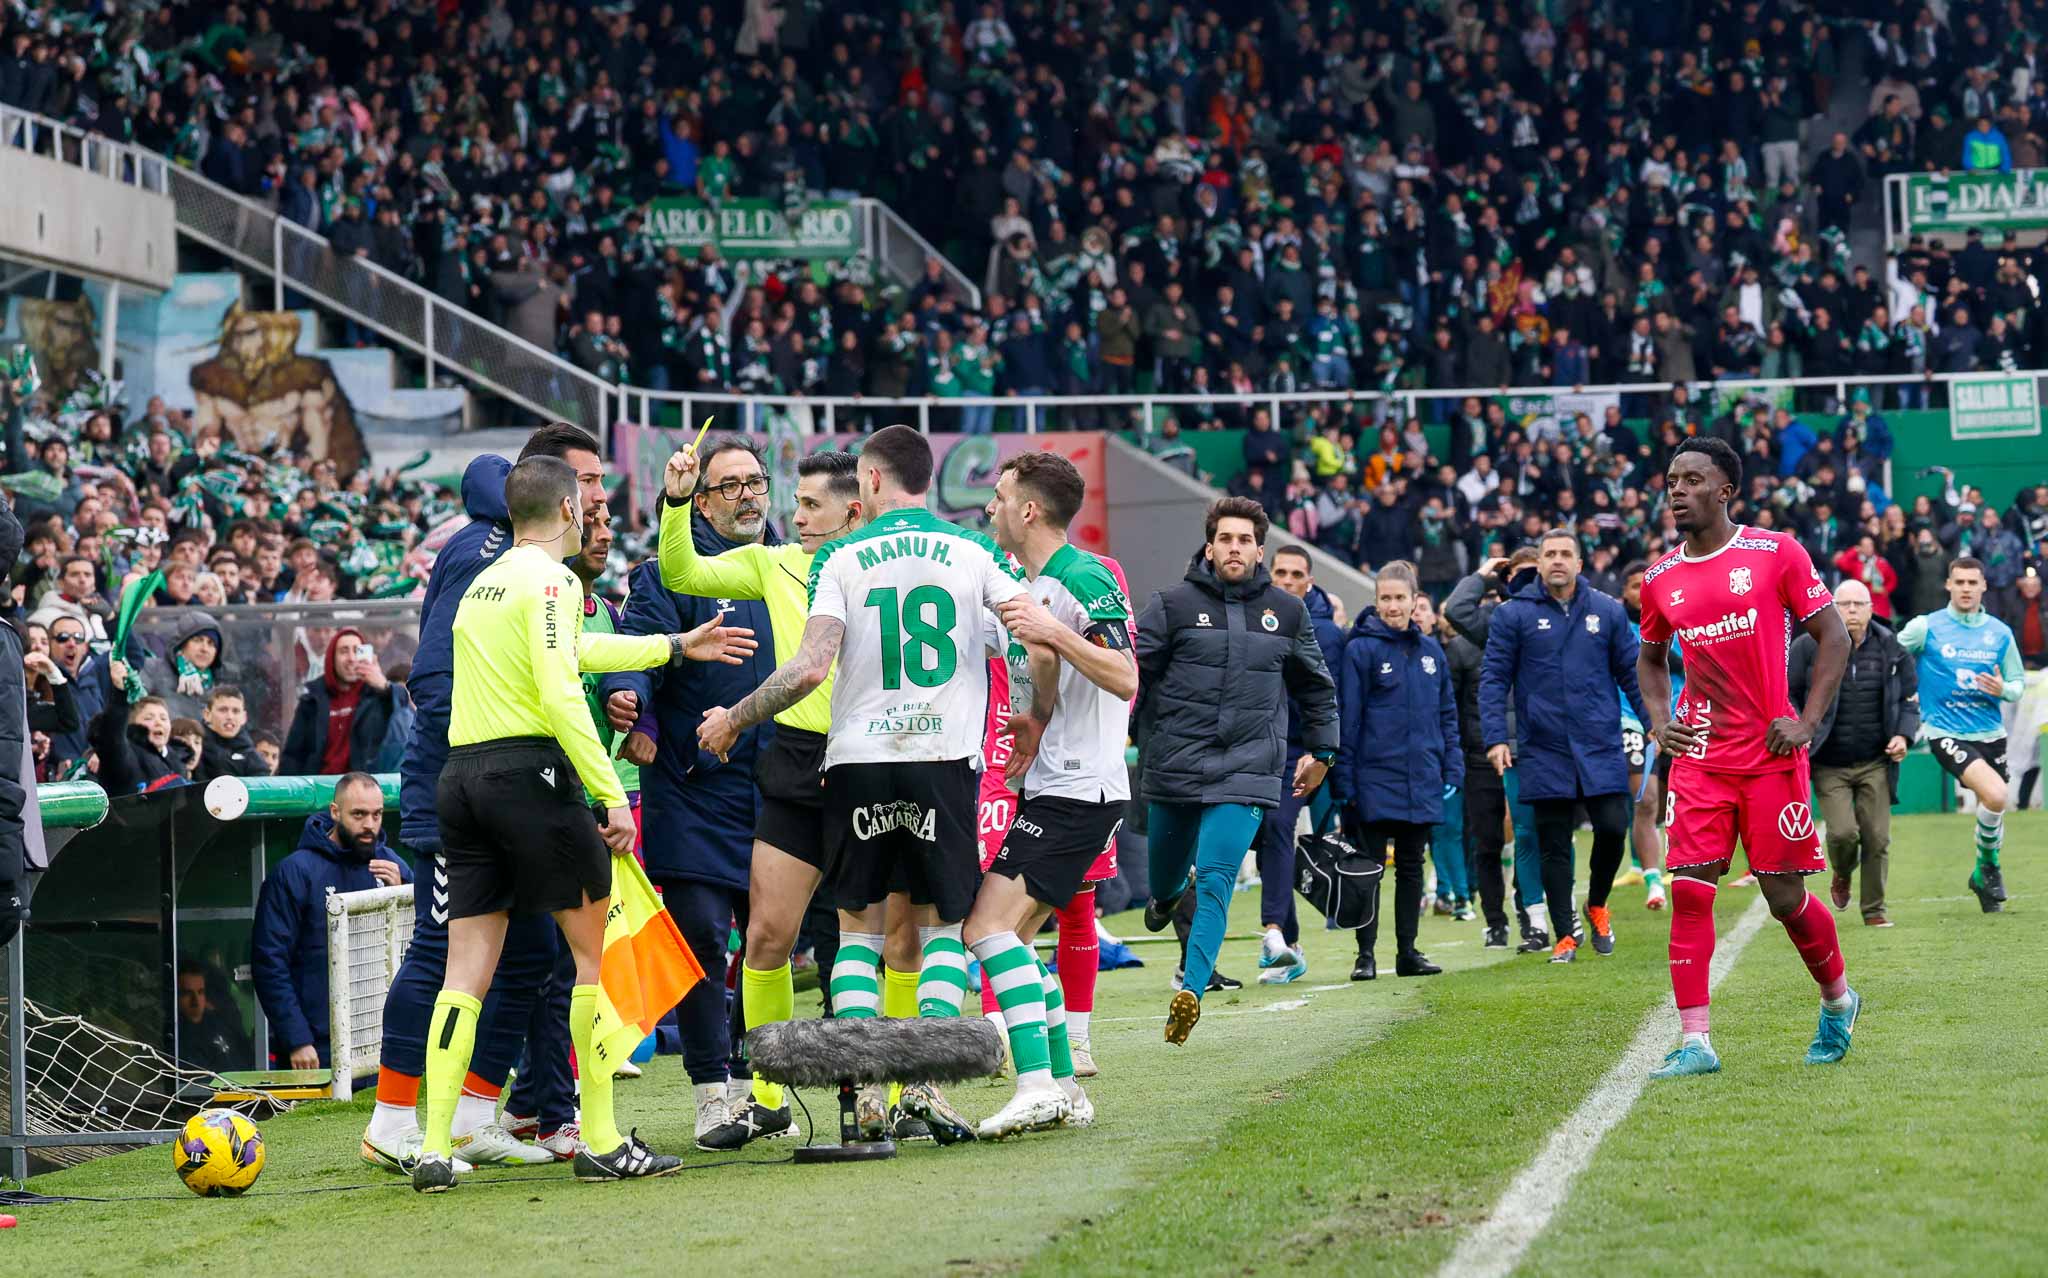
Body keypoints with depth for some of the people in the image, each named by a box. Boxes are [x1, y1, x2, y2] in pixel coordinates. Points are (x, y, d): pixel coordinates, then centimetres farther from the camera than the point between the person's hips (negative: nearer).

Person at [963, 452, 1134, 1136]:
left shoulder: (1085, 579, -14)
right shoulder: (1033, 586, 17)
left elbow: (1125, 679, -24)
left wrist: (1054, 635, -32)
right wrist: (1031, 722, 14)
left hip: (1079, 791, -10)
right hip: (1048, 789, 10)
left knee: (989, 922, -19)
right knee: (1013, 936, 11)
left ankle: (1036, 1084, -23)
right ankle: (1064, 1088, 15)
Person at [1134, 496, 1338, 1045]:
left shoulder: (1286, 611, 7)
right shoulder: (1172, 604, -1)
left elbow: (1316, 686, 20)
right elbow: (1133, 672, -2)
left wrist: (1322, 751, 21)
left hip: (1247, 771, 0)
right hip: (1174, 766, 1)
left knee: (1215, 881, -14)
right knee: (1166, 872, 16)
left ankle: (1192, 989, -20)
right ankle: (1166, 898, 52)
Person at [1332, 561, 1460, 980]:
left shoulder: (1430, 650, 9)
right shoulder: (1362, 649, -6)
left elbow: (1447, 714, 13)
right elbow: (1347, 720, -7)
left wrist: (1452, 770, 6)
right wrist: (1345, 781, -11)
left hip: (1421, 783, 5)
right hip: (1375, 781, -5)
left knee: (1411, 867, 11)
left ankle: (1408, 952, 18)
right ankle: (1366, 955, 3)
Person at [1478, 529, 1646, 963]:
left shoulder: (1608, 611, 6)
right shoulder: (1514, 614, 1)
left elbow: (1631, 673, 10)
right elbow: (1494, 678, 1)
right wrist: (1495, 737, -9)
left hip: (1601, 748, 1)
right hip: (1544, 753, -1)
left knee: (1613, 829, -7)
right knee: (1553, 846, 3)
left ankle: (1597, 904, 21)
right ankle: (1566, 934, 12)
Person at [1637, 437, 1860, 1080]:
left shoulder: (1776, 553, -3)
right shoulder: (1661, 579, 8)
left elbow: (1833, 636, 0)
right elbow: (1650, 657, 25)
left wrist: (1806, 722, -9)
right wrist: (1659, 719, 7)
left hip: (1771, 753, -3)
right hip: (1699, 755, 3)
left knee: (1786, 897, 2)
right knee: (1689, 891, -8)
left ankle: (1838, 1000, 28)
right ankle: (1695, 1042, -6)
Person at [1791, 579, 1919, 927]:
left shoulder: (1890, 648, 3)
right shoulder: (1810, 647, -4)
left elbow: (1910, 698, 13)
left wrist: (1904, 735, -4)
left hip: (1875, 763, 2)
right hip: (1829, 765, -2)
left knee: (1877, 837, -2)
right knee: (1843, 832, -14)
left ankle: (1874, 909, 15)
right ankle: (1842, 876, 22)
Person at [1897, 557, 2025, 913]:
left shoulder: (2000, 632, 6)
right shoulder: (1926, 627, -4)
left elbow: (2019, 681, 12)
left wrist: (2003, 689, -10)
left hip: (1990, 733, 4)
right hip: (1946, 732, -4)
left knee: (1992, 809, 9)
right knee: (1995, 795, -24)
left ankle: (1983, 877, 33)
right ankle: (1988, 863, -1)